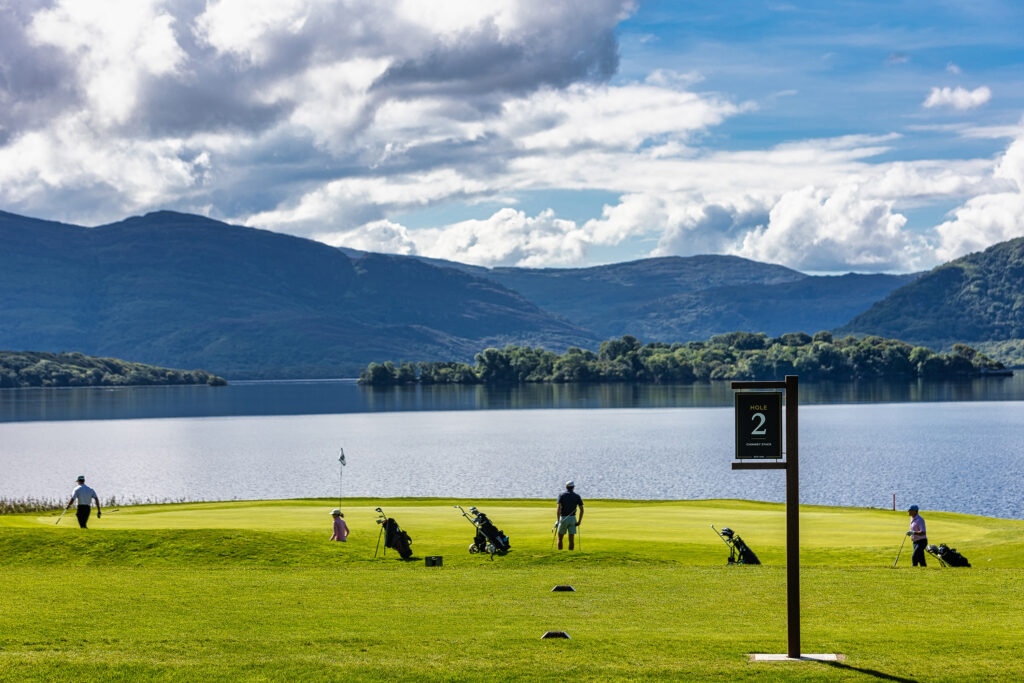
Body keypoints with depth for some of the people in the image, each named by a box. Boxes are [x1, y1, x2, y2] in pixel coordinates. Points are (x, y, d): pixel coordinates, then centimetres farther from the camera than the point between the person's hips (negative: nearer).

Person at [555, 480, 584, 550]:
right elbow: (581, 509, -2)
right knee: (571, 539, 2)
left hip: (563, 518, -1)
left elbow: (559, 508, -15)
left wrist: (557, 520, -17)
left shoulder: (562, 495, -3)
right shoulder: (577, 496, 4)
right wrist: (579, 521, 2)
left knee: (560, 538, 12)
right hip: (572, 518, 1)